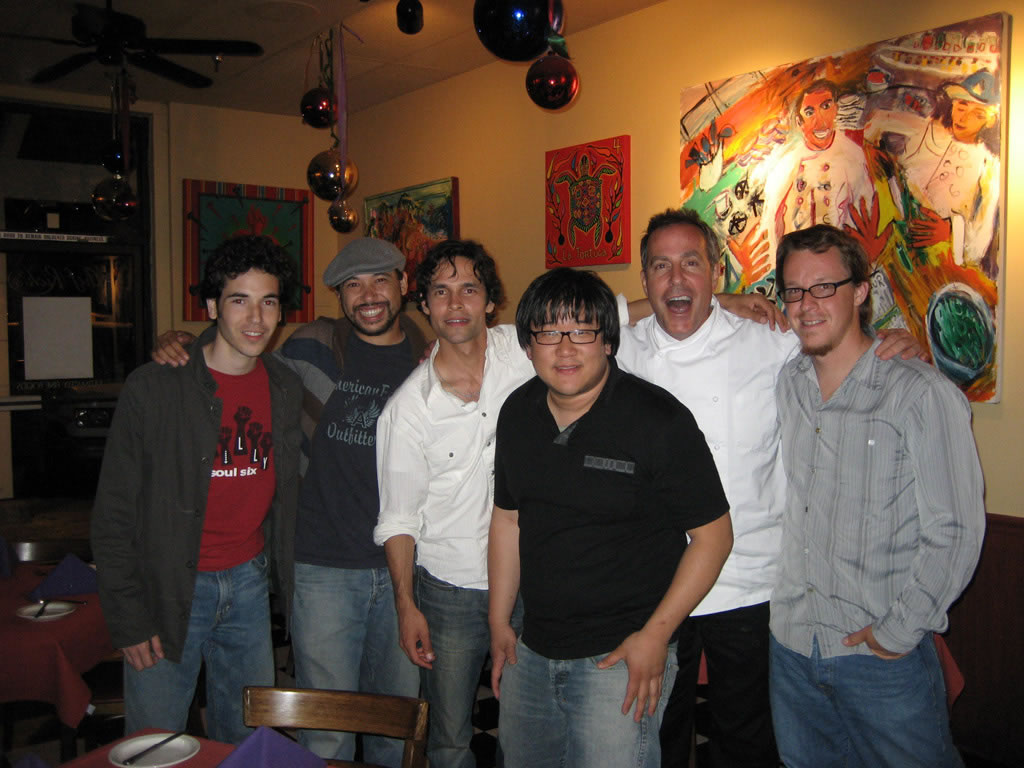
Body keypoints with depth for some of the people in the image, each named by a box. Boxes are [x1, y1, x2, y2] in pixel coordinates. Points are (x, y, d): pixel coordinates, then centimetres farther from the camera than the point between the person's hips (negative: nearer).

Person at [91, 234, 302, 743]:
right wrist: (128, 618, -11)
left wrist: (280, 569, 11)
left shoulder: (285, 389, 1)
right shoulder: (154, 388, -14)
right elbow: (113, 514, -10)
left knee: (246, 739, 17)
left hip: (248, 584, 4)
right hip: (166, 588, -4)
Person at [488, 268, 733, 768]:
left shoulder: (658, 420, -15)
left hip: (620, 656, -5)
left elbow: (713, 535, -12)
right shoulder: (517, 413, 3)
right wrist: (499, 623, 13)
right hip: (531, 650, 6)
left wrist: (655, 635, -15)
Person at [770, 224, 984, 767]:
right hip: (790, 646, 5)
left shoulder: (922, 394, -13)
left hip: (885, 660, -5)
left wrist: (899, 631, -13)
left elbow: (955, 532, -14)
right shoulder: (784, 384, 4)